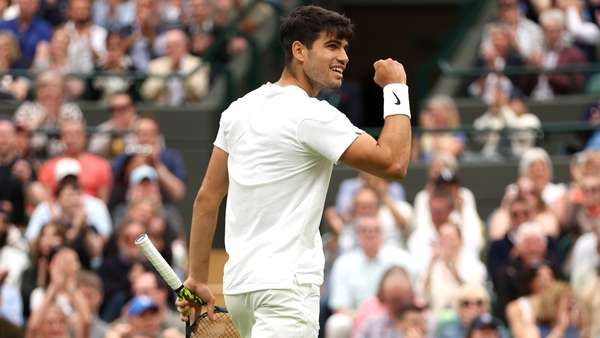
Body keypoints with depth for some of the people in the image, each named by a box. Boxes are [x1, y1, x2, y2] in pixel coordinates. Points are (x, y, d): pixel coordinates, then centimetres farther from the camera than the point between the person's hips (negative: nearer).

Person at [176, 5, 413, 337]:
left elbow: (206, 198, 14)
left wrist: (197, 278, 18)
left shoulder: (240, 109, 11)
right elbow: (394, 164, -15)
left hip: (238, 284, 9)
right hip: (285, 286, -9)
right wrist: (396, 89, -4)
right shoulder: (312, 116, -12)